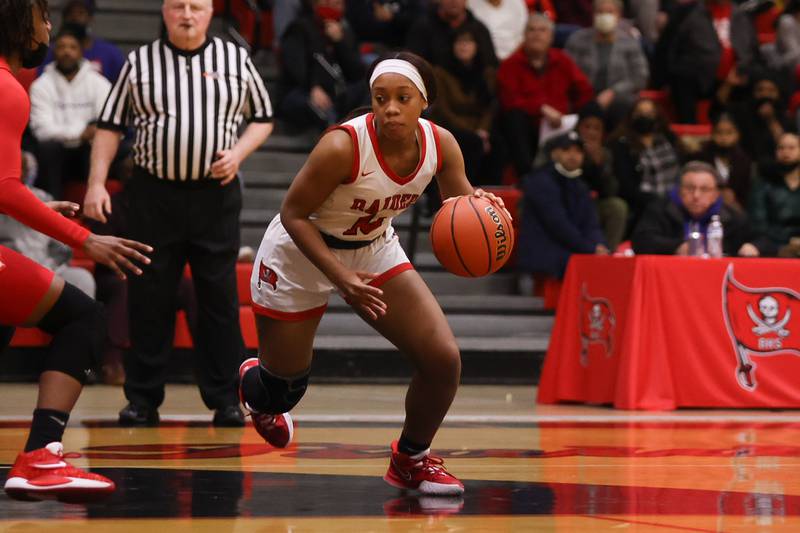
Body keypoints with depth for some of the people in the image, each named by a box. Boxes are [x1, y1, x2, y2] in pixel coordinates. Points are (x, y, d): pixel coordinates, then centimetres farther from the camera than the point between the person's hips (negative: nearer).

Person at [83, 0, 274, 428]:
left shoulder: (236, 60, 6)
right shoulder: (139, 63, 5)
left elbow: (263, 118, 14)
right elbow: (110, 126, 6)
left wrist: (238, 153, -5)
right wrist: (97, 183, -3)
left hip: (215, 195, 0)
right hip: (153, 195, 0)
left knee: (220, 298, 2)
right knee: (148, 299, 1)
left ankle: (224, 398, 9)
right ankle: (142, 399, 9)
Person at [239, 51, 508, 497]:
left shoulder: (440, 144, -17)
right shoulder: (343, 146, -33)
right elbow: (294, 215, -24)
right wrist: (341, 279, -33)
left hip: (375, 250, 5)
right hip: (301, 255, -4)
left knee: (444, 359, -10)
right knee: (282, 392, 8)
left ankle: (412, 459, 16)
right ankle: (251, 381, 48)